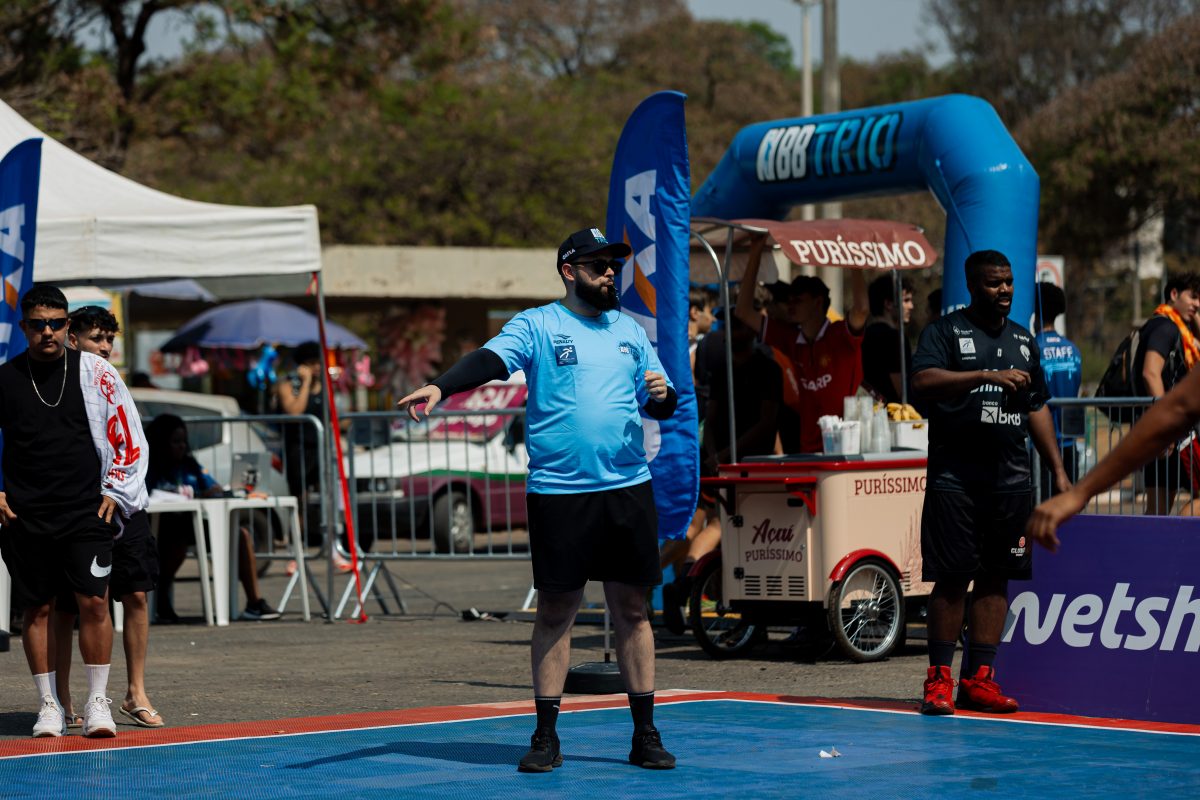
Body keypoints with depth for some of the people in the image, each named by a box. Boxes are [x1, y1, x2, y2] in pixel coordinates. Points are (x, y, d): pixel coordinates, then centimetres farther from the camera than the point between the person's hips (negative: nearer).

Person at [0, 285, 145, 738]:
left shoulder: (95, 372, 1)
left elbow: (126, 434, 7)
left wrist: (116, 492, 2)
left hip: (87, 513, -1)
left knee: (93, 601, -8)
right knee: (37, 608, 4)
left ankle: (97, 702, 3)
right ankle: (48, 706, 13)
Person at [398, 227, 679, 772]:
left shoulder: (629, 330, 14)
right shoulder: (536, 326, 1)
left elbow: (661, 406, 20)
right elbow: (490, 360, -16)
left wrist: (662, 394, -4)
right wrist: (440, 388, -34)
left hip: (628, 487, 4)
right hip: (558, 491, -4)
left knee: (631, 609, 6)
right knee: (555, 611, 0)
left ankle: (645, 736, 13)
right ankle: (546, 737, 7)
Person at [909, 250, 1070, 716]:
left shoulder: (1024, 341, 17)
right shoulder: (945, 332, 0)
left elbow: (1037, 409, 22)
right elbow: (923, 382, -18)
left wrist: (1058, 471, 17)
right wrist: (986, 376, -26)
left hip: (1011, 480, 5)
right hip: (955, 480, -5)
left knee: (996, 578, 4)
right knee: (952, 578, -5)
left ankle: (978, 679, 9)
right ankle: (939, 679, 1)